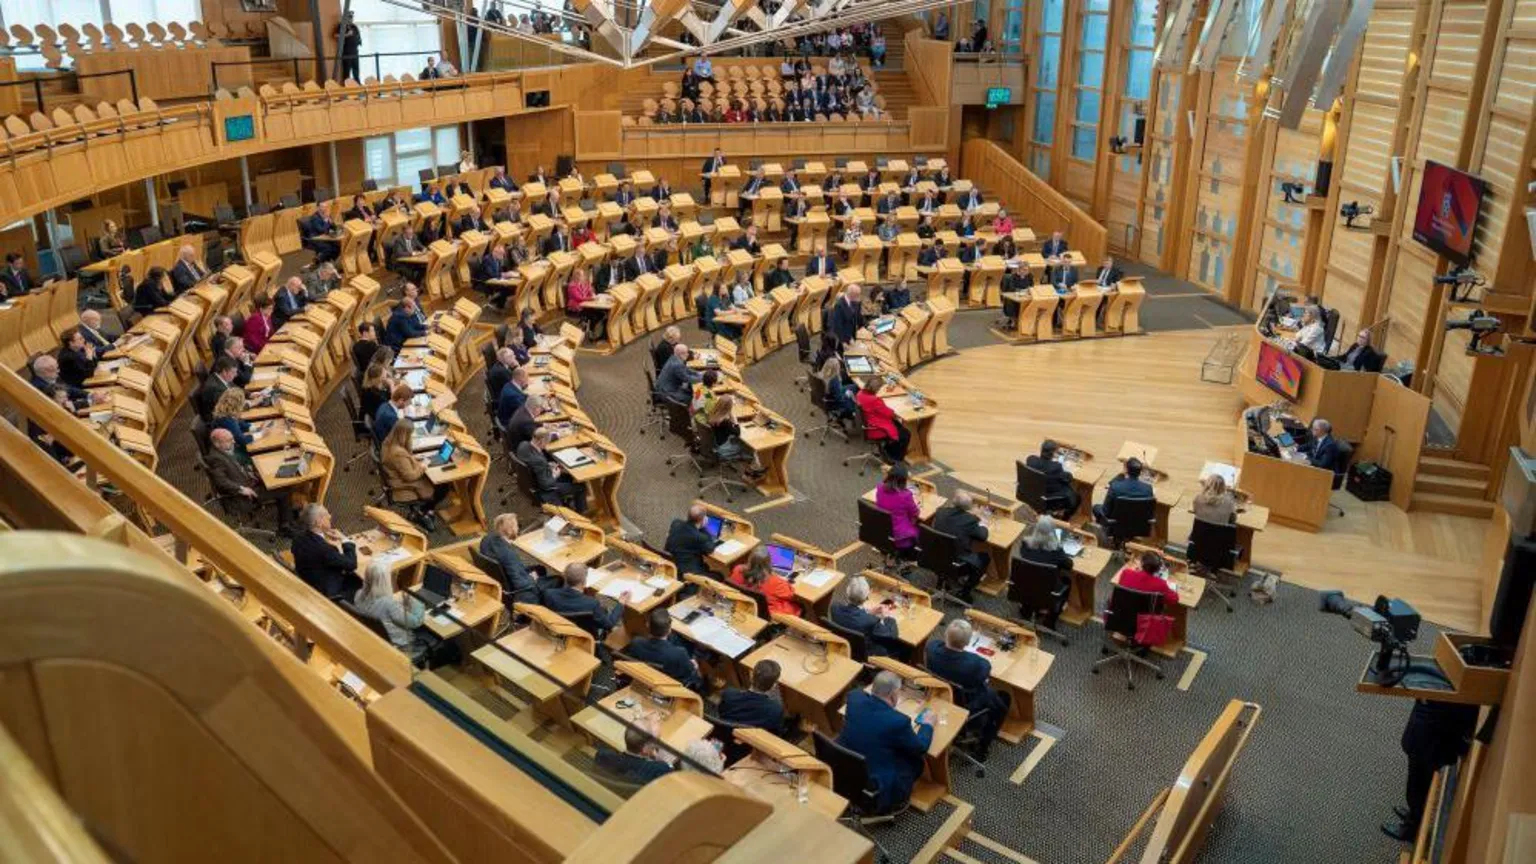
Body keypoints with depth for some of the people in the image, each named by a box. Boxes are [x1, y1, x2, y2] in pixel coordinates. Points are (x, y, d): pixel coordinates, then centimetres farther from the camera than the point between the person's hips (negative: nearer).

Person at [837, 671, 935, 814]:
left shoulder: (854, 699, -11)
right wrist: (927, 724, 11)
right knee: (916, 761, 15)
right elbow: (921, 747, -6)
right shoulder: (898, 721, -26)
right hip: (875, 790, -6)